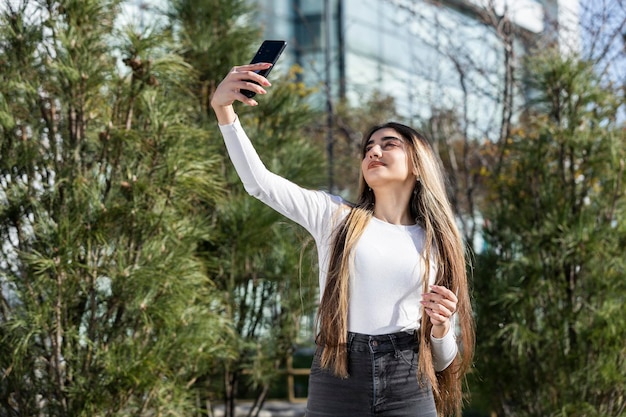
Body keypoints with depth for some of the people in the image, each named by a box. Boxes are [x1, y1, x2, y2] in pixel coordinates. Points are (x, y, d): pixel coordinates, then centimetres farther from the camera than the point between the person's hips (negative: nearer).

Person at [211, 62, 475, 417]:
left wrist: (441, 326, -10)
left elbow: (441, 361, 12)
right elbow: (259, 181, -4)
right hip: (335, 386, 0)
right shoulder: (335, 217, 8)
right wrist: (223, 108, -14)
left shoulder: (436, 244, 10)